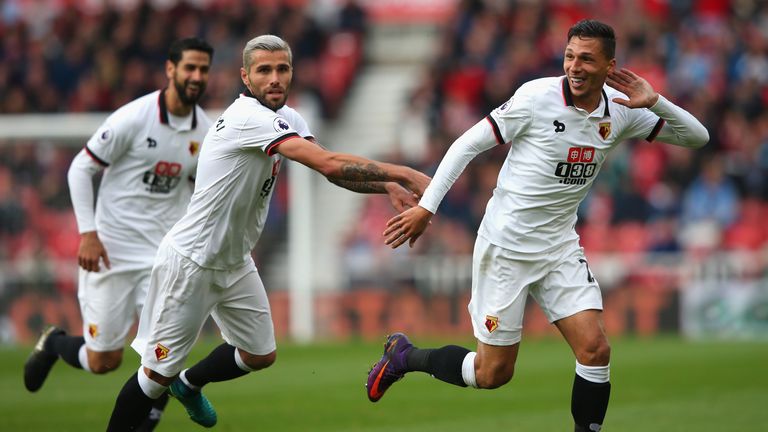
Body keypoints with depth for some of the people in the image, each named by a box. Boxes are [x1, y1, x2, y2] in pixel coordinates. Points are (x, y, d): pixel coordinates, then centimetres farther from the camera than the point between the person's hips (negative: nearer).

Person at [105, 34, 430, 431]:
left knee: (261, 355, 17)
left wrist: (387, 187, -17)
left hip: (235, 261, 9)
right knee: (160, 372, -4)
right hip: (191, 263, -9)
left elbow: (331, 171, 0)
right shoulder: (250, 118, -26)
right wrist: (402, 173, -29)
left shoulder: (286, 118, 3)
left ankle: (189, 384, 42)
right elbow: (330, 164, -33)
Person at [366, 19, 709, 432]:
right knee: (493, 373, 1)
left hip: (560, 248, 4)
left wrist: (655, 102, -17)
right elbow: (467, 145, -11)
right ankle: (403, 355, 25)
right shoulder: (536, 96, -17)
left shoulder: (620, 110, -3)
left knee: (595, 351, -12)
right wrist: (426, 206, -15)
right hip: (505, 247, -4)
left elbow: (696, 136, 1)